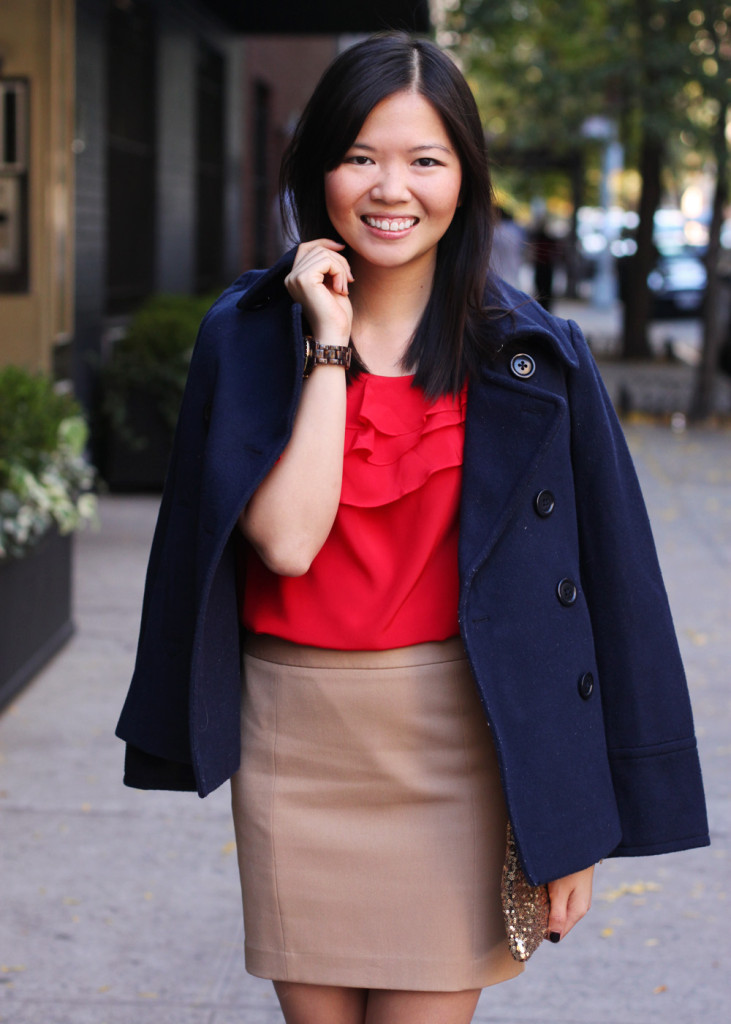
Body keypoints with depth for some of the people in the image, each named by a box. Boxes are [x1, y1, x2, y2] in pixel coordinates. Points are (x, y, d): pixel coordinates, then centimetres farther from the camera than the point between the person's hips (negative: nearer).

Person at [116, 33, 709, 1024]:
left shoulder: (535, 357, -2)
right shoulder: (247, 336, 0)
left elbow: (598, 584, -1)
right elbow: (285, 541, -14)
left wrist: (576, 822, -3)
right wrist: (328, 344, -14)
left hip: (456, 742, -1)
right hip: (295, 733, 1)